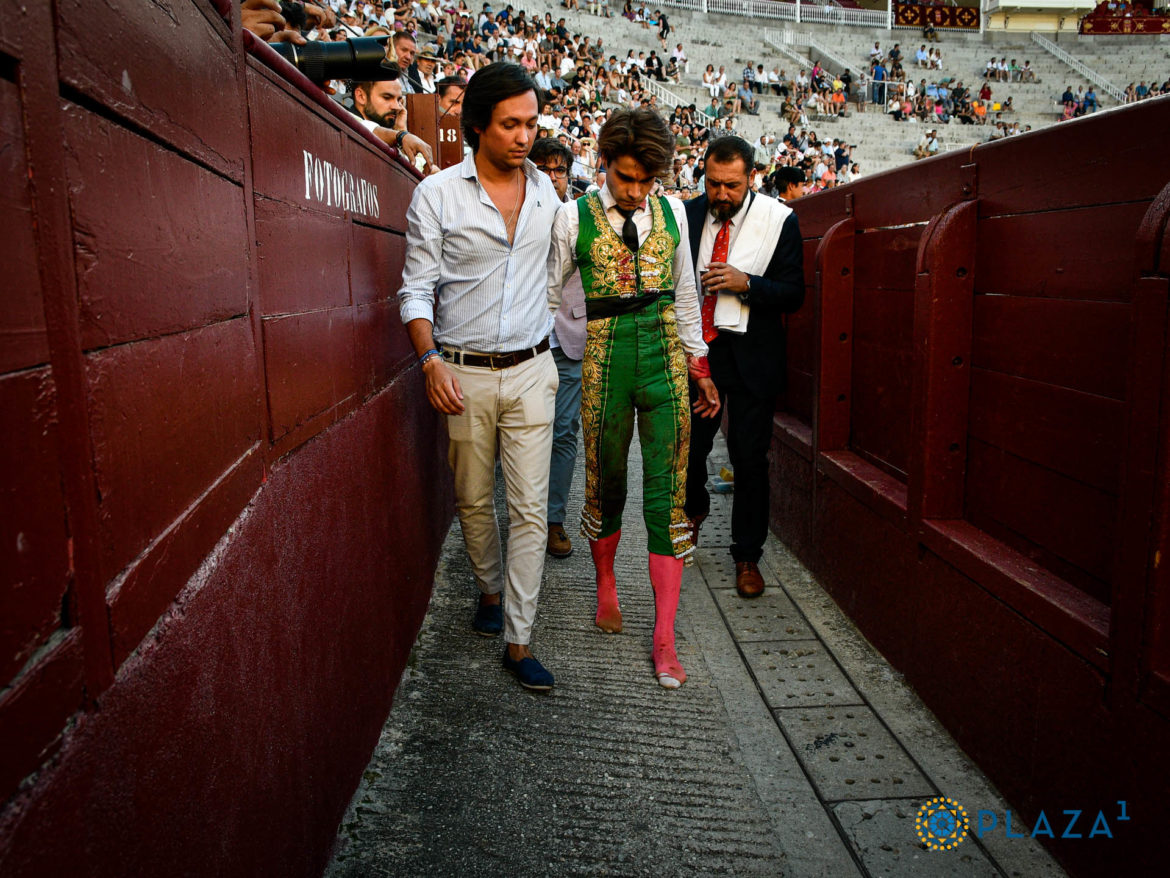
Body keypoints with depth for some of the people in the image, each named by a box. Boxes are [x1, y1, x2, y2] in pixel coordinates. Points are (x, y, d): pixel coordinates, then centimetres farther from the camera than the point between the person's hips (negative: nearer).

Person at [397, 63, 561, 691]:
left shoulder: (546, 191, 8)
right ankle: (490, 589, 38)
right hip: (464, 375, -2)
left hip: (531, 369, 2)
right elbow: (417, 290, -3)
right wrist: (430, 360, -18)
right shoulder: (436, 195, -4)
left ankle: (518, 640, 7)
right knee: (474, 499, 11)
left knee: (530, 506, -2)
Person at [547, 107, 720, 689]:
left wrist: (700, 367, 16)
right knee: (606, 483, 10)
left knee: (667, 493, -1)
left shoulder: (672, 213, 9)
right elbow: (548, 293, 8)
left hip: (666, 359, 2)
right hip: (604, 362, -1)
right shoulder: (573, 217, 0)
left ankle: (664, 638, 5)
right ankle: (605, 586, 38)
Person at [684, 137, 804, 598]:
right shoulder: (688, 214, 1)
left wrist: (746, 283, -21)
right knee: (688, 443, 8)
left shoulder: (779, 220, -7)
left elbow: (793, 293, -6)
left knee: (750, 457, 2)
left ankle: (747, 556, 18)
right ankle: (695, 508, 42)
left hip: (751, 352, -2)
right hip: (697, 346, 3)